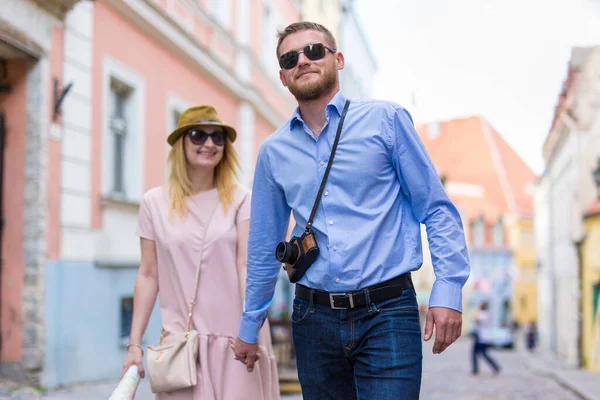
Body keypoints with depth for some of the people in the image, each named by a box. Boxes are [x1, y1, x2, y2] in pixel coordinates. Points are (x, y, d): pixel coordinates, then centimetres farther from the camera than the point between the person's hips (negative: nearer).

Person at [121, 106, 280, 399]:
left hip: (234, 335, 0)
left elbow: (247, 267, -5)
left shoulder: (240, 200, 3)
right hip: (182, 338, 1)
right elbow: (148, 276, 7)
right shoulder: (155, 202, 7)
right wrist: (135, 342, 4)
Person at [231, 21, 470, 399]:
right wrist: (249, 327, 21)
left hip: (387, 314, -3)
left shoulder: (386, 120, 0)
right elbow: (264, 246, 17)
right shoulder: (273, 152, 10)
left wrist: (447, 291, -11)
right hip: (314, 318, 3)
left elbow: (437, 209, 0)